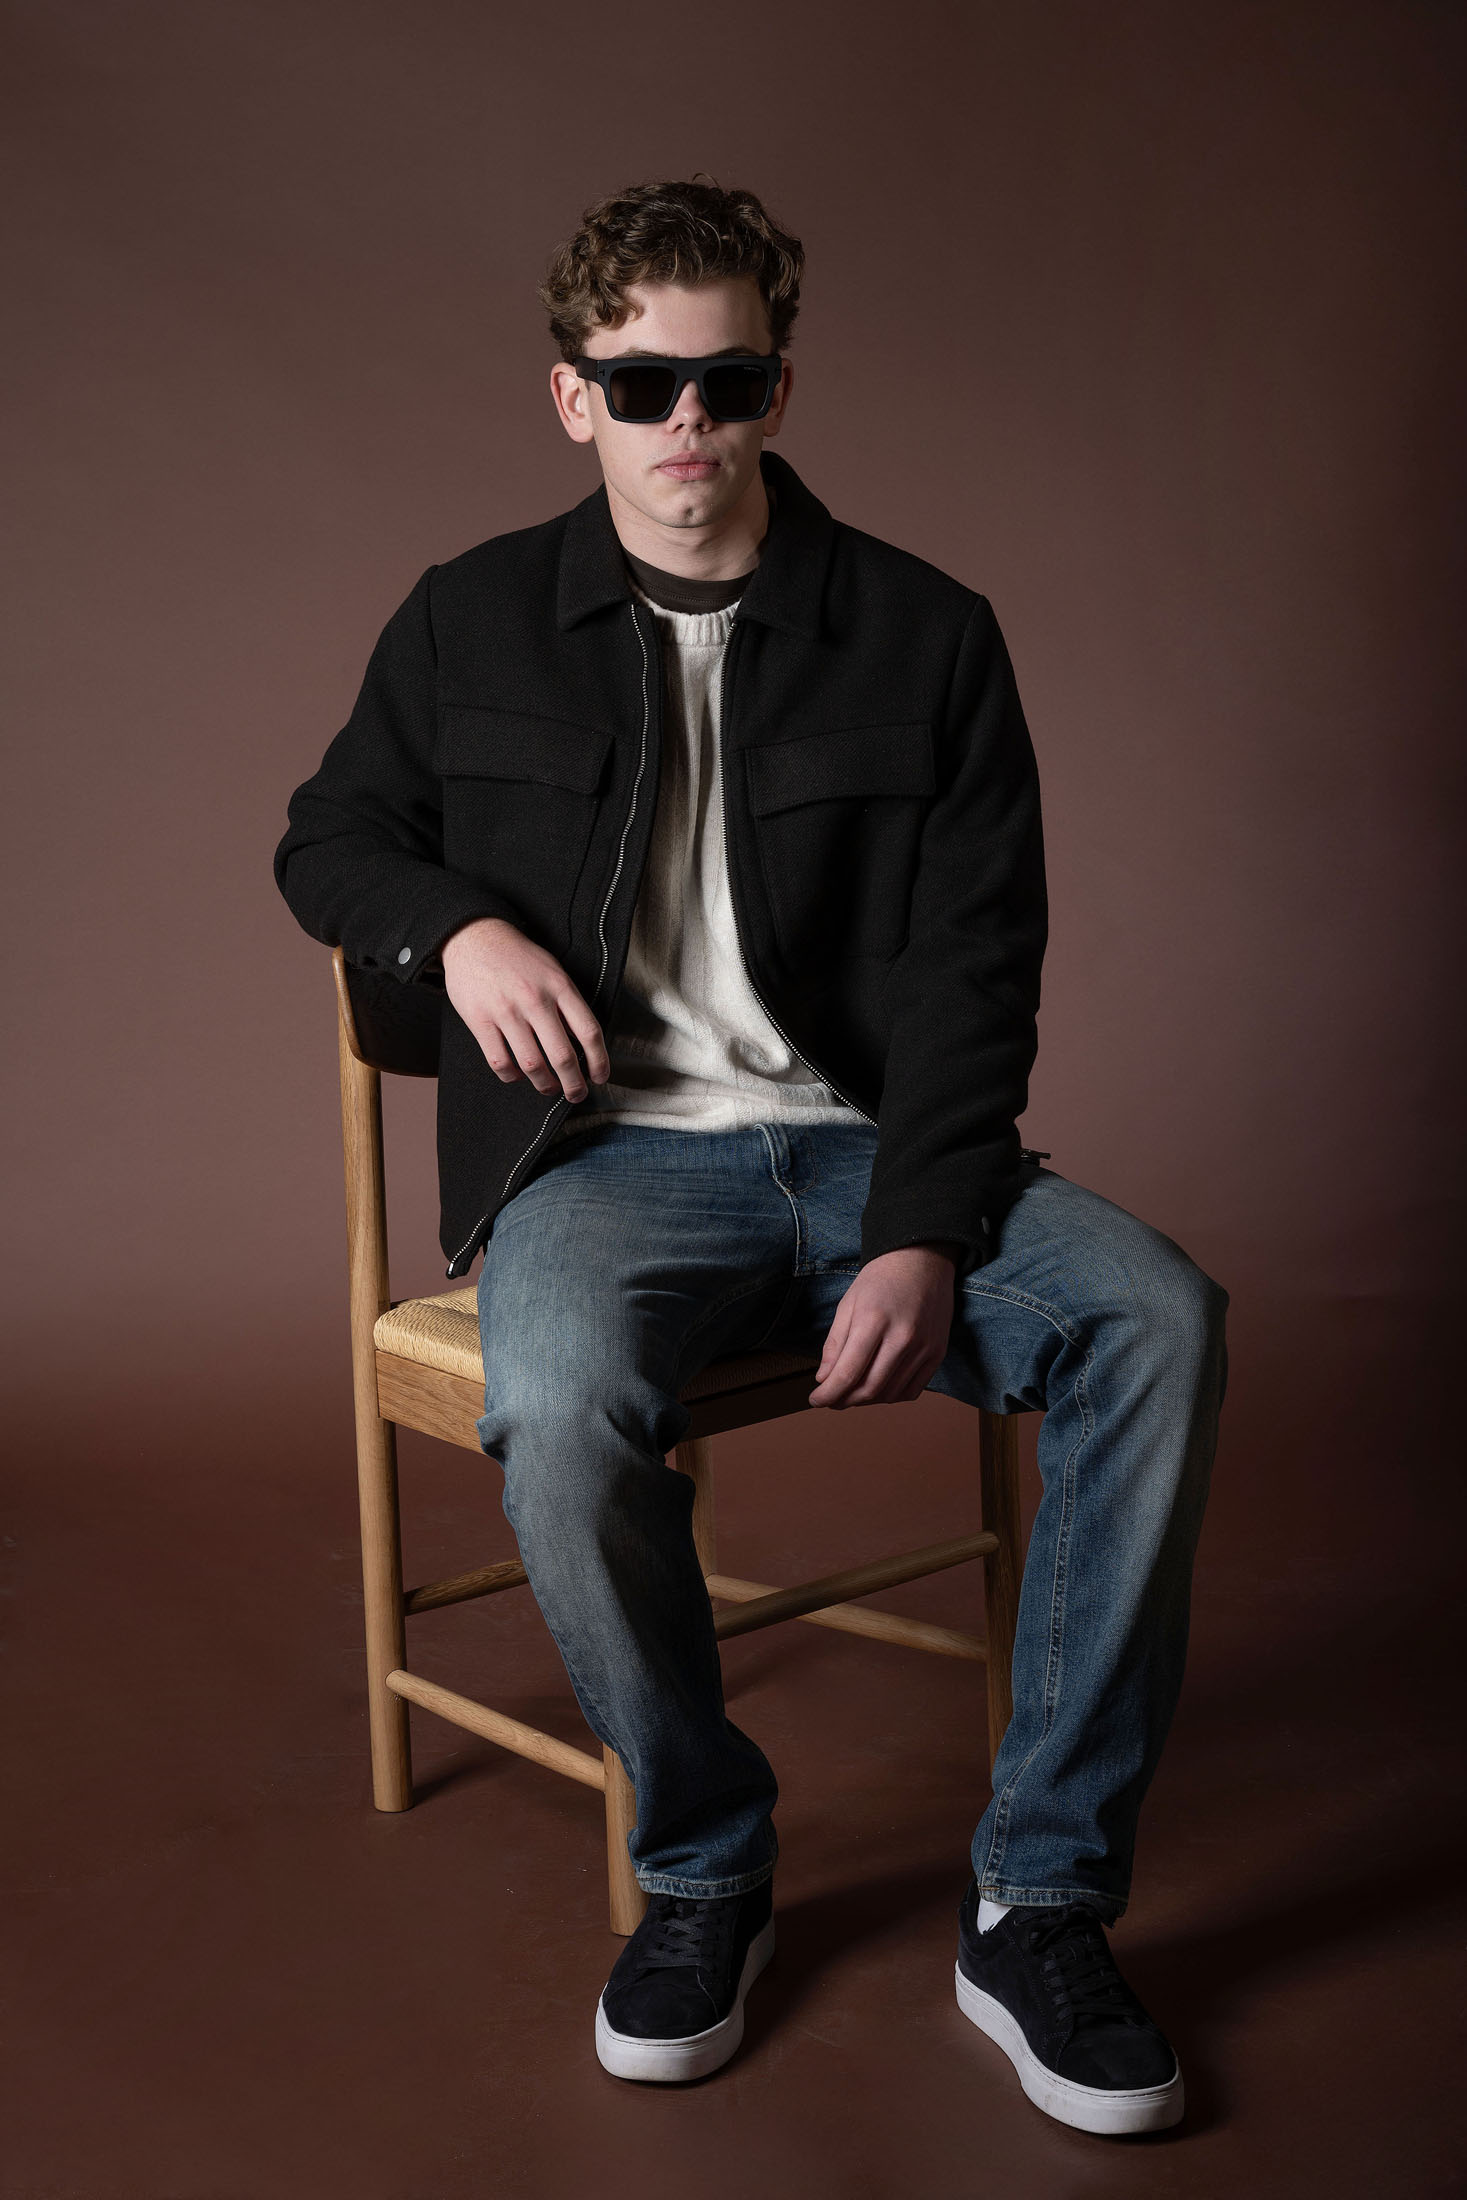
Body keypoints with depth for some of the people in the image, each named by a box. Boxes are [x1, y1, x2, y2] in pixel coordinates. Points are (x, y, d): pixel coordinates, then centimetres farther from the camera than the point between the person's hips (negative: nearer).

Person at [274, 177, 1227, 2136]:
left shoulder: (925, 635, 6)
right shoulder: (471, 622, 10)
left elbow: (976, 964, 1)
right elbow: (331, 840, 22)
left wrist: (926, 1238, -15)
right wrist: (454, 925, -3)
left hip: (867, 1146, 1)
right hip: (609, 1150, 0)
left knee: (1159, 1315, -27)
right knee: (561, 1409, -35)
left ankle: (1040, 1901, -15)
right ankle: (705, 1865, -7)